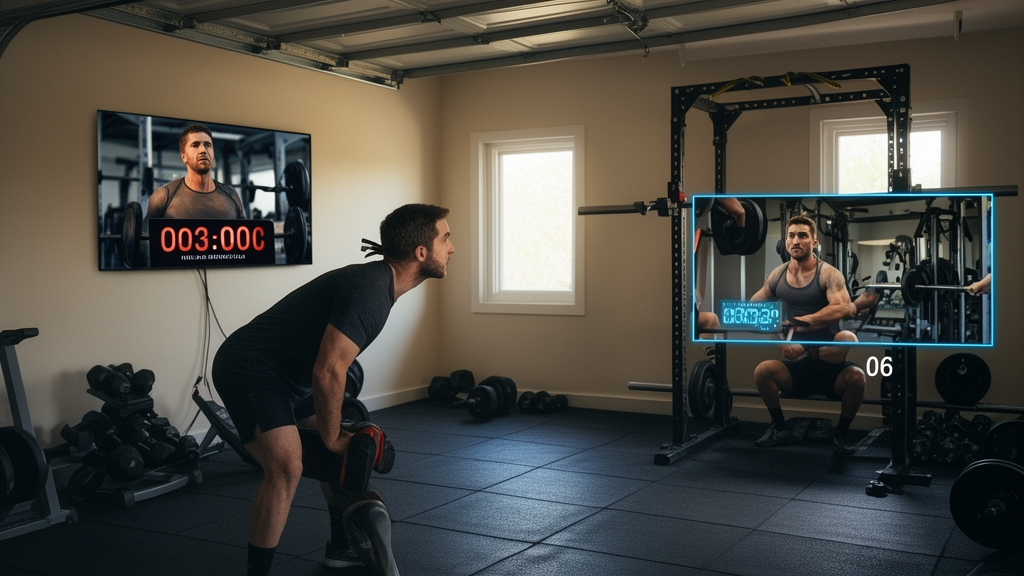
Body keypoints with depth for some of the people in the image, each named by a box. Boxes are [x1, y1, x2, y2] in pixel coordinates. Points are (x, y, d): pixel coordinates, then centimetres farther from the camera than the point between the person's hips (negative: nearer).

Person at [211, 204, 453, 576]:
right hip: (249, 369, -11)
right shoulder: (369, 290, -26)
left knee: (346, 448, 18)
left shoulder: (379, 284, 6)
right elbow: (327, 372, -29)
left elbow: (330, 366, 18)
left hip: (287, 373, 11)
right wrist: (332, 437, -14)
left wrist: (334, 432, 19)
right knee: (286, 468, -26)